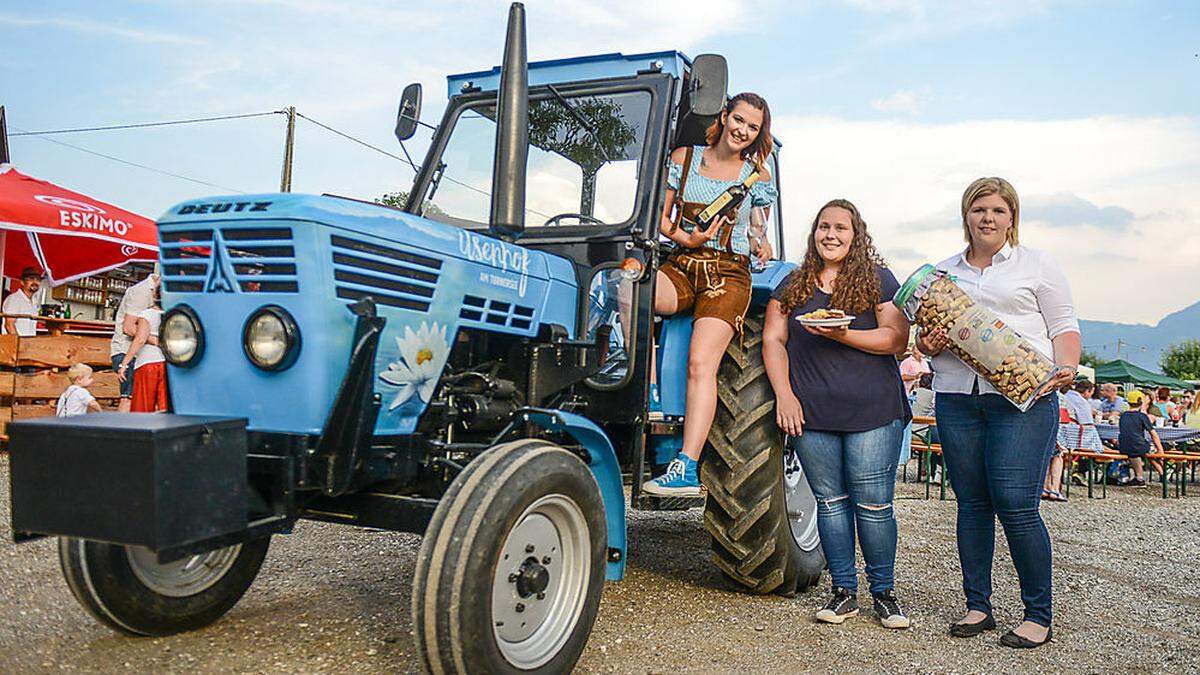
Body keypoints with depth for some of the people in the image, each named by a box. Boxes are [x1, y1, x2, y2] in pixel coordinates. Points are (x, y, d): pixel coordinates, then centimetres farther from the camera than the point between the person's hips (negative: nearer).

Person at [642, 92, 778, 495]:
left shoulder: (758, 176, 14)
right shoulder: (684, 158, 12)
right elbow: (660, 218, 8)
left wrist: (761, 246, 6)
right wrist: (684, 238, -8)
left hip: (729, 274, -1)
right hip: (681, 266, 2)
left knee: (701, 364, -19)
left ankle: (686, 468, -23)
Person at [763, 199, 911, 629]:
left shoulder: (878, 279, 5)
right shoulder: (792, 286, 13)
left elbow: (897, 338, -4)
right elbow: (773, 340, 8)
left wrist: (842, 335, -17)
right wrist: (784, 393, -4)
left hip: (872, 412, -2)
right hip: (810, 414, 3)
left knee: (874, 505, -1)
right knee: (830, 502, 7)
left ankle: (884, 592, 16)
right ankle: (844, 591, 19)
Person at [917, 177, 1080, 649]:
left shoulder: (1037, 265, 10)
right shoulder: (943, 271, 18)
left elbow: (1064, 325, 7)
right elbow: (925, 333, 21)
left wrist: (1066, 367, -12)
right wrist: (928, 345, -2)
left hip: (1023, 399, -3)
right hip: (956, 399, 4)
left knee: (1015, 504, -11)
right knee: (971, 503, 6)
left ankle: (1038, 616, 3)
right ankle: (977, 606, 16)